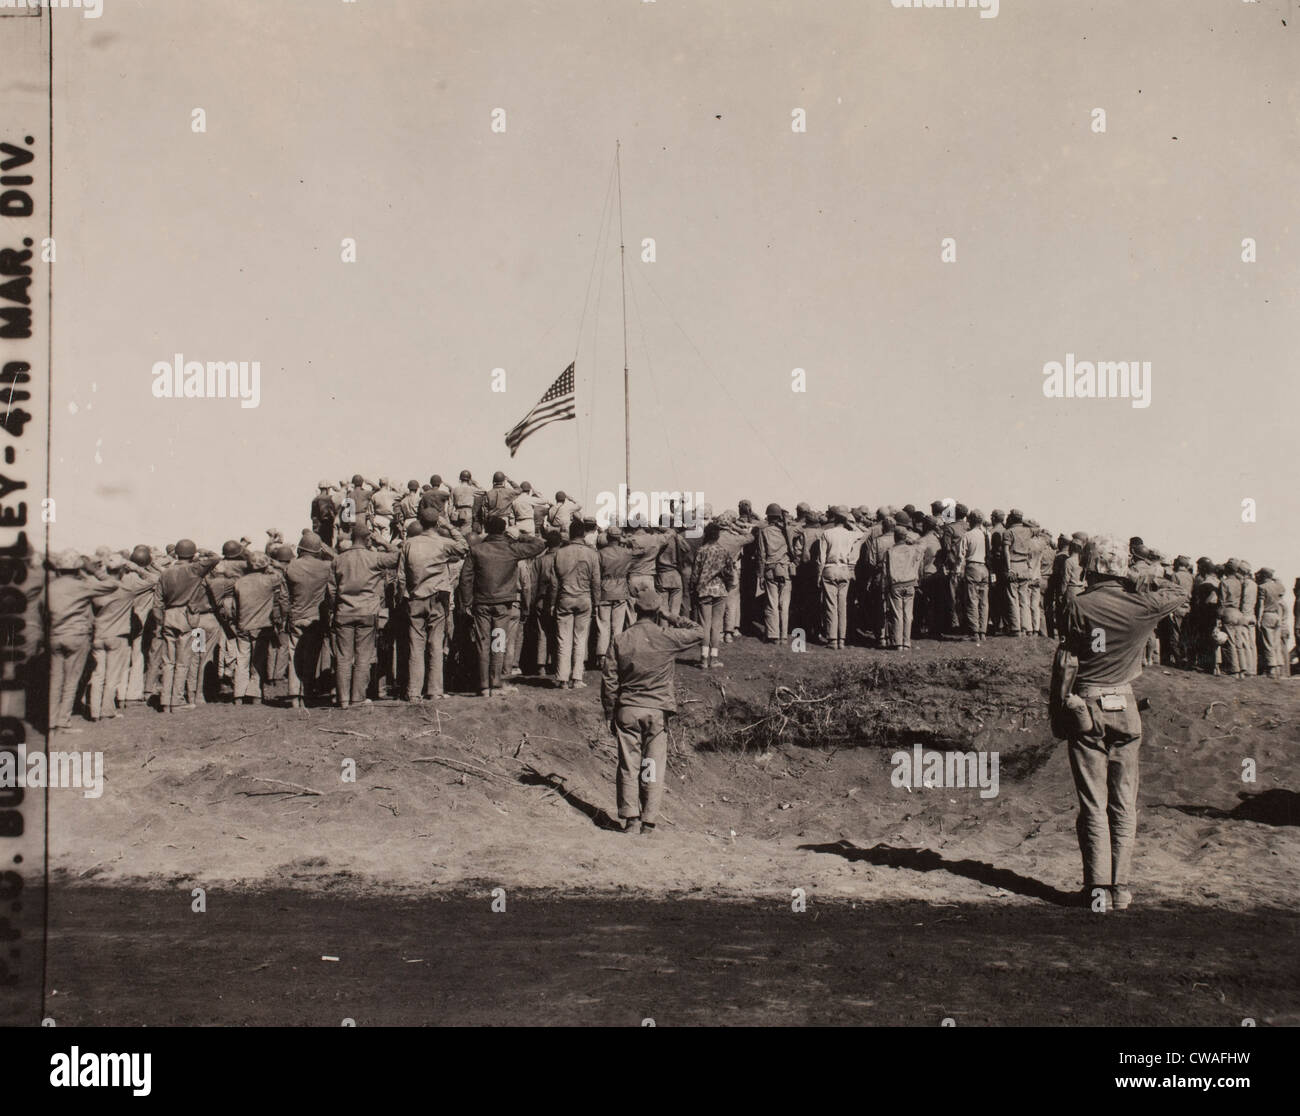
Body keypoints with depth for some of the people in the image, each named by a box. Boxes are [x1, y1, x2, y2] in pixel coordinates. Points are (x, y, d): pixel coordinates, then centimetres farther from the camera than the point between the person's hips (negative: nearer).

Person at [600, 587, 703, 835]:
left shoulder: (620, 640, -2)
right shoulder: (668, 638, -6)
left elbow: (609, 680, 1)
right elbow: (699, 633, 11)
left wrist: (610, 715, 10)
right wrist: (675, 620, 15)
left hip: (627, 710, 1)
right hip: (657, 711, -1)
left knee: (629, 766, 5)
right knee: (654, 767, 5)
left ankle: (631, 819, -1)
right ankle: (649, 822, 4)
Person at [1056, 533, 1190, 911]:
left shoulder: (1075, 605, -10)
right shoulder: (1141, 605, -6)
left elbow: (1068, 649, 0)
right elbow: (1181, 593, 12)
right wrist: (1143, 583, 10)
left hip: (1086, 708, -1)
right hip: (1125, 707, 1)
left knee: (1093, 804, 5)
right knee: (1124, 805, 10)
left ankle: (1097, 887, 5)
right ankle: (1121, 887, 10)